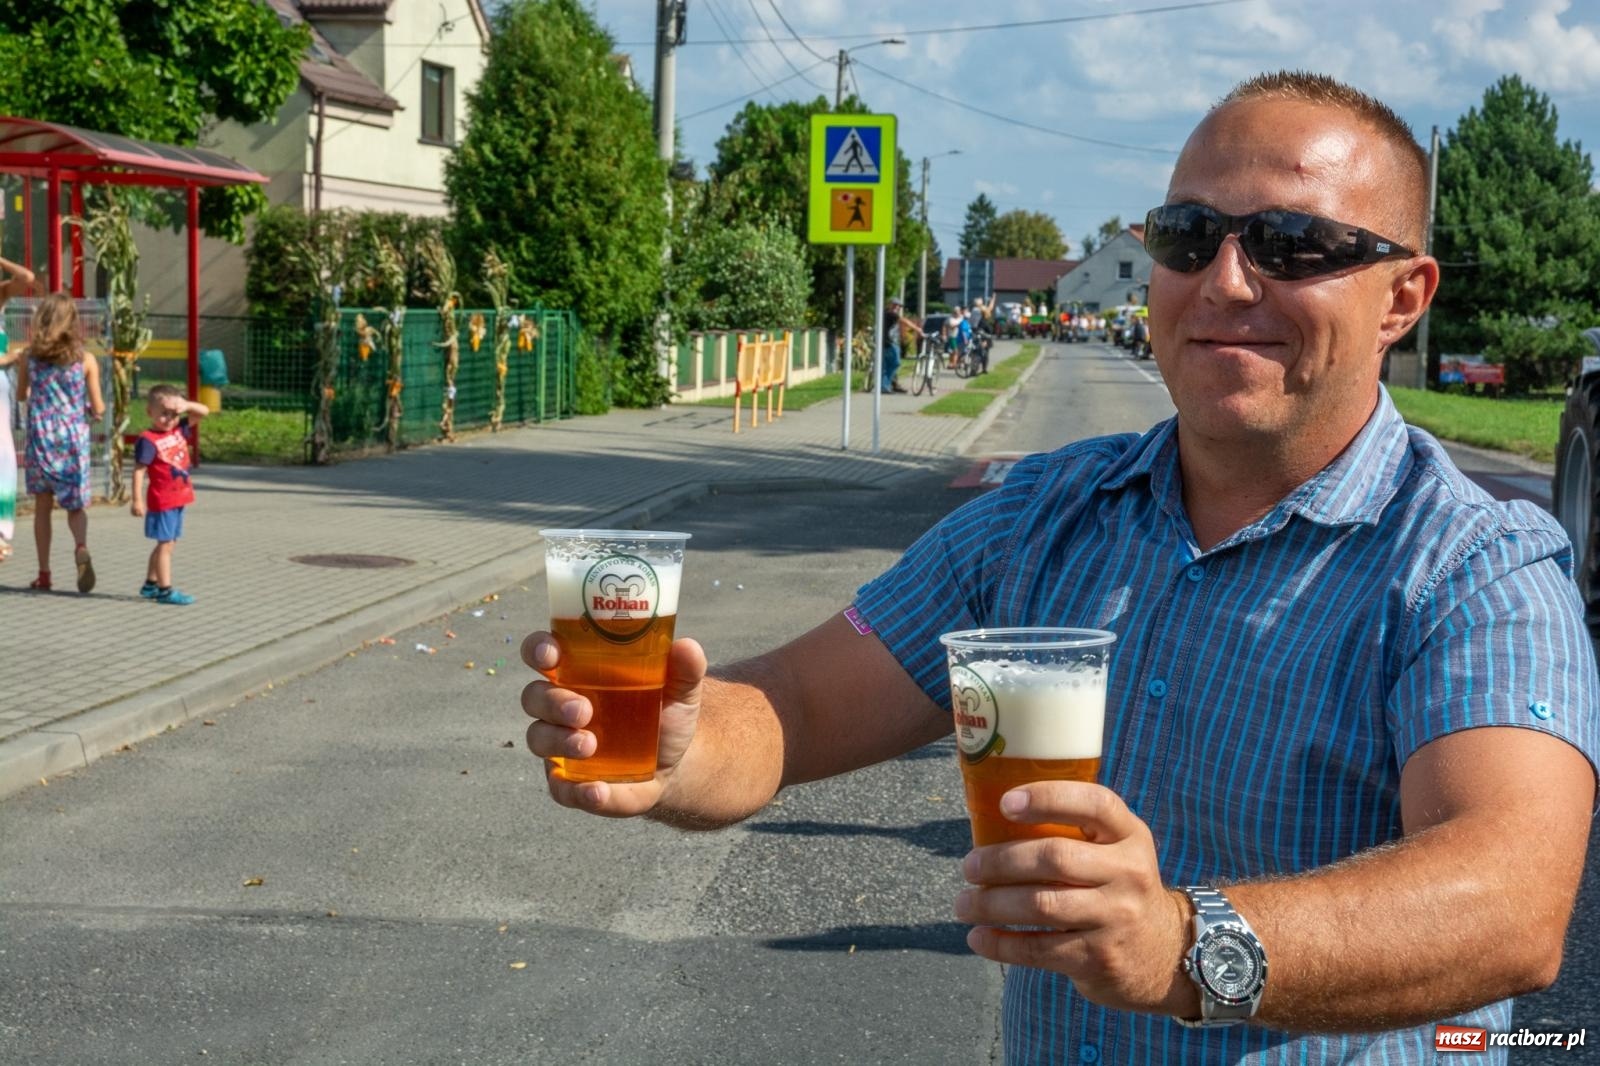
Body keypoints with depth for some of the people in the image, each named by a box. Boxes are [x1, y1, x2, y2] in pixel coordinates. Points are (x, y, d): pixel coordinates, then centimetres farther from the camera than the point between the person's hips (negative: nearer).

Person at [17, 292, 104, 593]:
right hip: (74, 438, -1)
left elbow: (21, 396, 13)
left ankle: (44, 574, 12)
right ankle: (81, 547, -22)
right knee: (75, 505, 9)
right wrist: (94, 408, 19)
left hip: (40, 436, 1)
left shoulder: (29, 357, -2)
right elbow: (98, 408, -4)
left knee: (43, 506, 10)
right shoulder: (86, 360, -5)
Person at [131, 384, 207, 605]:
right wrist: (137, 500, -22)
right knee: (166, 544, -4)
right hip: (162, 502, -8)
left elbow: (204, 412, 10)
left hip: (178, 500, 8)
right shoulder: (148, 440, -15)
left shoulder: (179, 431, 6)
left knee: (167, 544, 16)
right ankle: (165, 590, 1)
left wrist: (187, 405, -10)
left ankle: (150, 584, 28)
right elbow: (139, 471, -18)